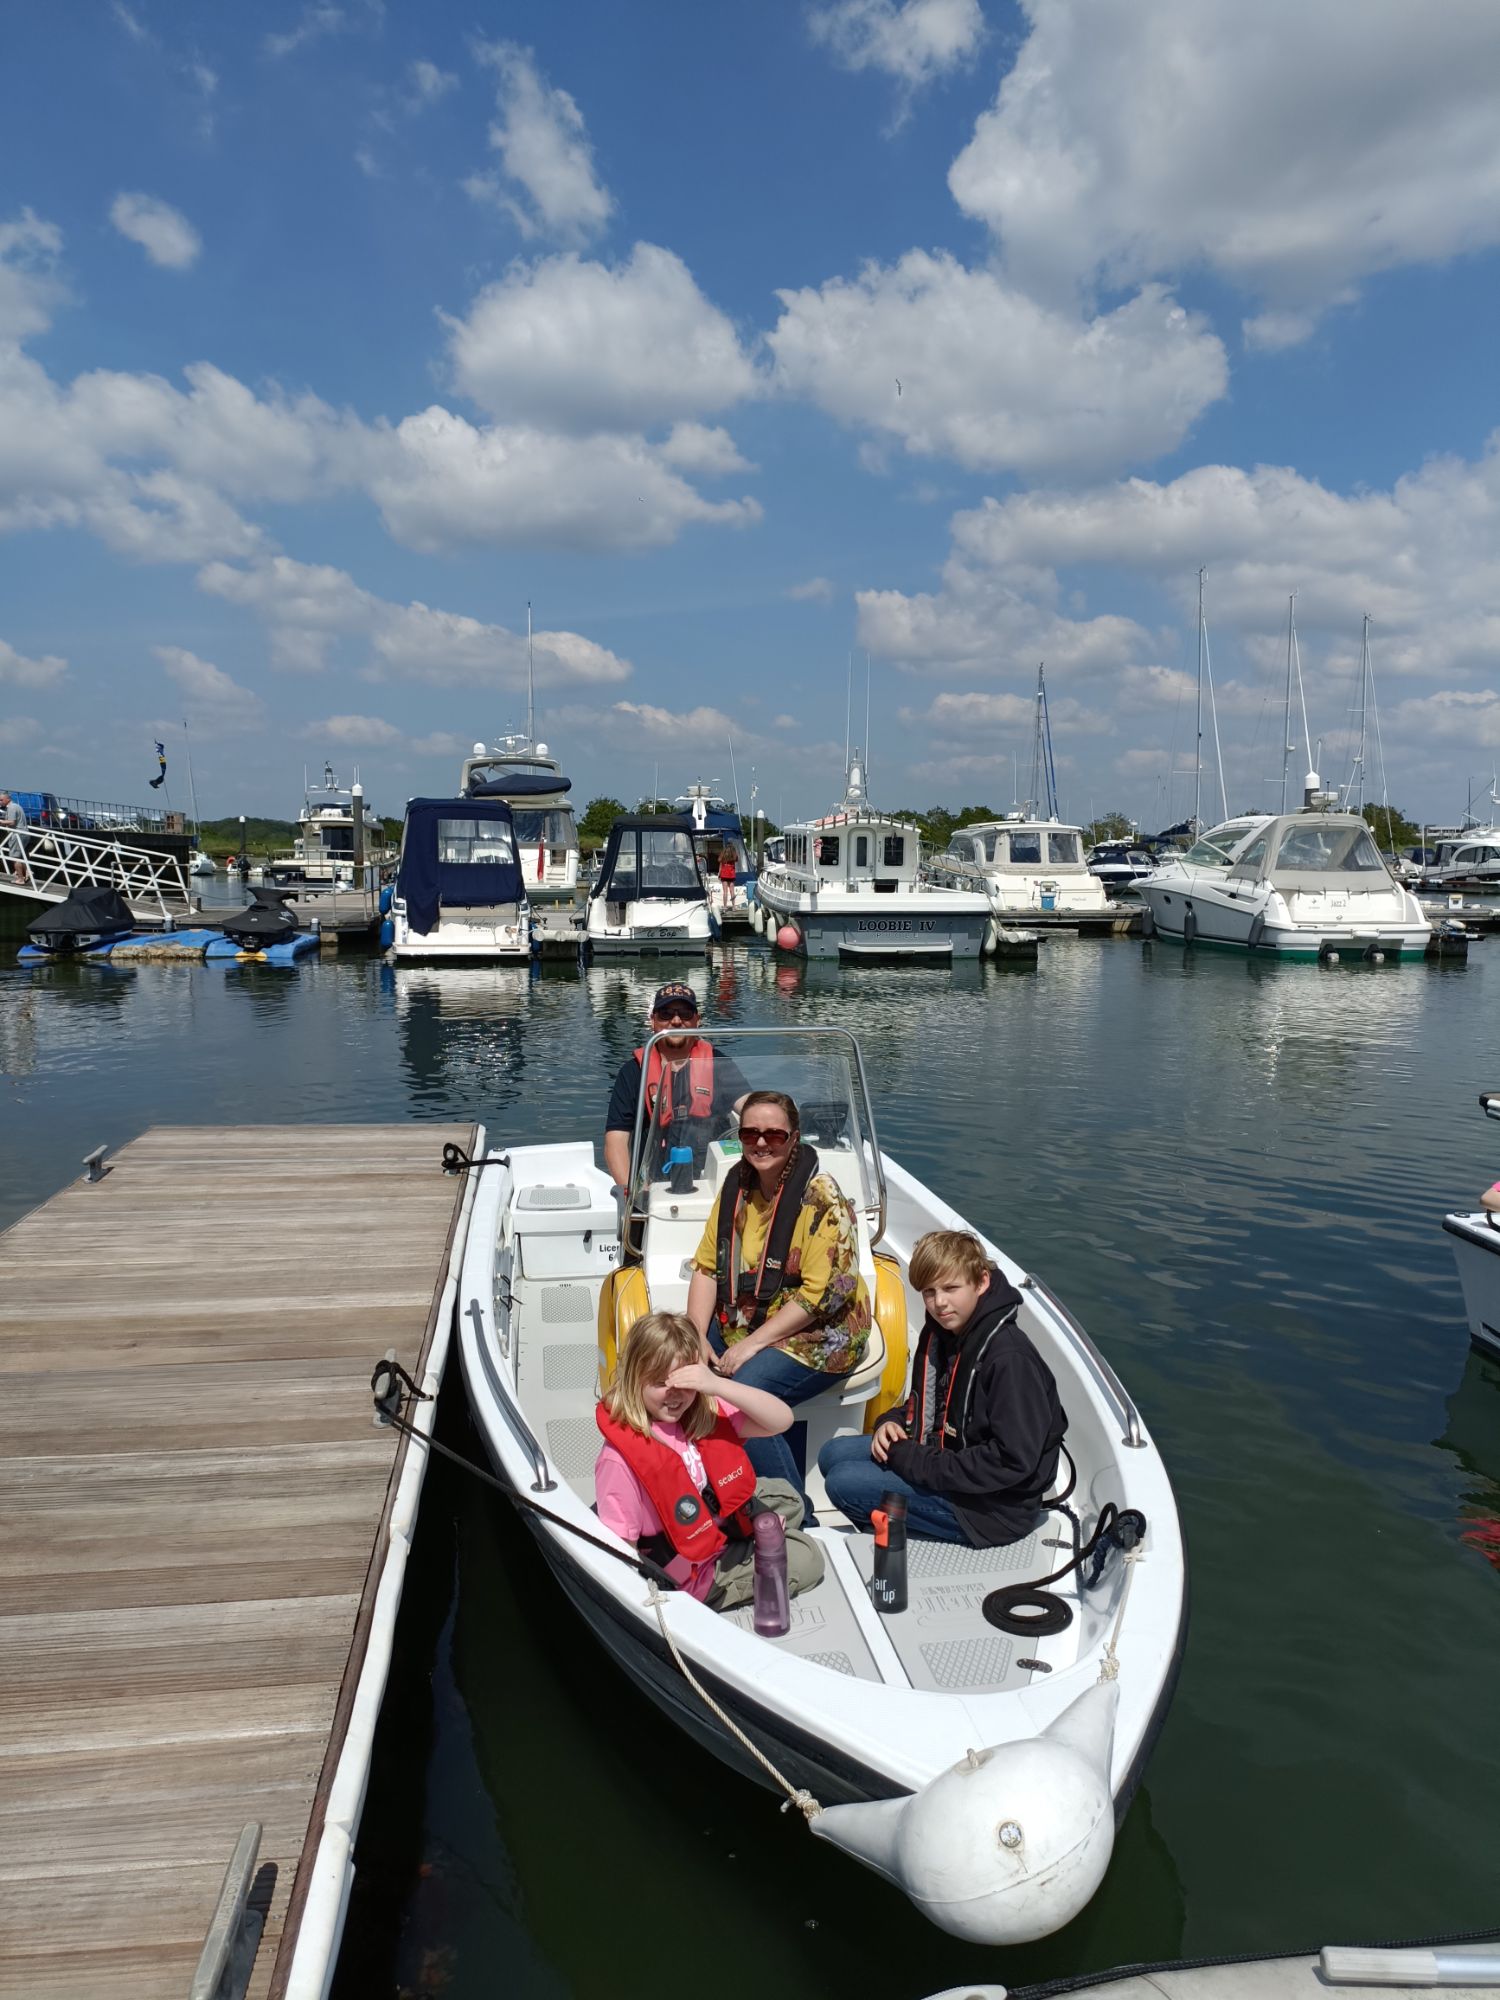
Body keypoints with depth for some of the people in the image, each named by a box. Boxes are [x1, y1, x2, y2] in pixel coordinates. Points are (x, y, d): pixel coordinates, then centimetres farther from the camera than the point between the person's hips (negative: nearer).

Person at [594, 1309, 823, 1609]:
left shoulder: (705, 1411, -14)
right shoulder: (620, 1459, -31)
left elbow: (781, 1420, -22)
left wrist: (718, 1385, -33)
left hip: (718, 1522, 7)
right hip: (689, 1573, -7)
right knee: (806, 1559, 0)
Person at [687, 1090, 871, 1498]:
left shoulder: (822, 1198, -17)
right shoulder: (737, 1186, 4)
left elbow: (820, 1294, -20)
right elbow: (707, 1267, 6)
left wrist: (752, 1344, -20)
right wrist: (697, 1337, -8)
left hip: (815, 1335, -7)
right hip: (740, 1323, 7)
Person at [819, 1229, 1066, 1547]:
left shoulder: (1010, 1359, -25)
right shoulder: (939, 1333, 3)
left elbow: (1013, 1461, -28)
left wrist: (917, 1463, -23)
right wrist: (892, 1422, -3)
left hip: (992, 1508, -9)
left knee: (843, 1483, -15)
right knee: (833, 1454, 6)